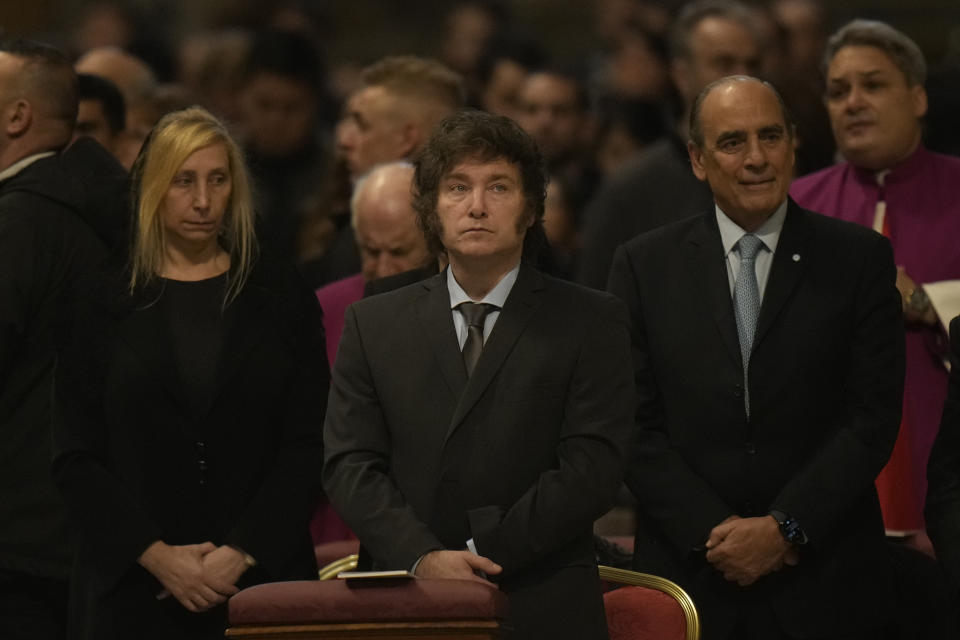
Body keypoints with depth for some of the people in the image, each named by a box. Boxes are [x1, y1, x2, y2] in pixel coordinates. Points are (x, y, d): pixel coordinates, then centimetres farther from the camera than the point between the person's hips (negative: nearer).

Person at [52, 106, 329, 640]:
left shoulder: (281, 296, 7)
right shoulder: (104, 304, 7)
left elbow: (308, 446, 2)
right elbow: (76, 459, 3)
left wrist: (241, 553, -9)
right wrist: (157, 555, -9)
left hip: (262, 576, 0)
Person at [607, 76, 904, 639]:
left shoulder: (860, 259, 2)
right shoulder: (646, 266, 5)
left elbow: (873, 418, -3)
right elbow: (636, 424, 0)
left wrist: (784, 528, -12)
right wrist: (714, 530, -11)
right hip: (690, 573, 1)